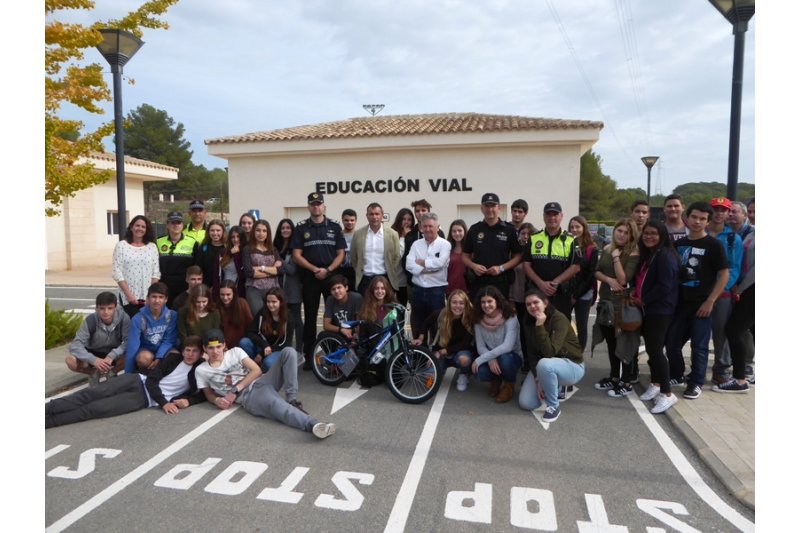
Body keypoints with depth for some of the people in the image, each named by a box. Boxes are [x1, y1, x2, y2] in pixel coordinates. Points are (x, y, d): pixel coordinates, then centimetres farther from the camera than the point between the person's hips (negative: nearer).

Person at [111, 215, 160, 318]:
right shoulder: (121, 246, 3)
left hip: (148, 297, 2)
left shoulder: (152, 247, 9)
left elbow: (156, 272, 6)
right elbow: (116, 272, -2)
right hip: (128, 297, -1)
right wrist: (128, 294, -10)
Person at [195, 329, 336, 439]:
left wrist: (235, 390, -6)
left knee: (288, 352, -19)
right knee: (273, 403, -41)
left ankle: (292, 400, -19)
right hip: (248, 397, -4)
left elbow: (256, 371, 4)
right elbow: (208, 394, 20)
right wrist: (217, 400, -5)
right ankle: (314, 424, -61)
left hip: (260, 382, 4)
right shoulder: (201, 371, 12)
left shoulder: (235, 352, 12)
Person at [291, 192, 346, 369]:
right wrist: (315, 269, -12)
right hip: (309, 277, 0)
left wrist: (328, 270, -11)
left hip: (331, 276, 0)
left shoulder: (334, 227, 7)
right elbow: (296, 255, 0)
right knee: (310, 317, 4)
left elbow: (341, 254, 4)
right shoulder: (301, 228, 5)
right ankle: (309, 356, 11)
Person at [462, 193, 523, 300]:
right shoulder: (474, 229, 10)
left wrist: (501, 268, -11)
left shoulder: (509, 230, 4)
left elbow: (518, 256, 4)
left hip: (500, 281, -1)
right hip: (478, 281, 2)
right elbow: (465, 256, 13)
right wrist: (473, 266, -7)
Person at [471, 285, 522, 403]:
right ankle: (496, 380, 10)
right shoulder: (479, 320, -8)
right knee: (480, 373, -29)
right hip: (491, 357, 3)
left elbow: (507, 346, -32)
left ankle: (509, 385, -3)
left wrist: (480, 359, -32)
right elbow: (480, 346, -8)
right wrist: (491, 359, -30)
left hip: (512, 357, -3)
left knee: (504, 358, -38)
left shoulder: (510, 318, -22)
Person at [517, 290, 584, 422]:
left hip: (572, 365, -6)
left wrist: (540, 326, -35)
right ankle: (556, 387, 21)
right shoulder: (530, 322, -3)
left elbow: (549, 352, -33)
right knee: (525, 403, -6)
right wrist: (538, 379, -16)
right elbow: (532, 354, -5)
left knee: (544, 364, -39)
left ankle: (554, 406, -16)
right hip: (543, 366, 6)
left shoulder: (559, 318, -24)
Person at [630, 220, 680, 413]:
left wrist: (643, 300, -12)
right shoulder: (646, 254, 15)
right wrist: (636, 293, 5)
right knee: (651, 348, 14)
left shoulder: (665, 255, -14)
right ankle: (655, 384, 27)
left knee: (655, 349, -13)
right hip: (647, 308, 9)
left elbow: (665, 286, -20)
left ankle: (667, 394, -6)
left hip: (661, 310, -9)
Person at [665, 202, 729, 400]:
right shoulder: (679, 244, 9)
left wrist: (710, 302, -13)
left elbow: (723, 275, -7)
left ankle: (696, 383, 16)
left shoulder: (714, 245, -5)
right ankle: (677, 376, 28)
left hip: (701, 304, -5)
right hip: (679, 302, 5)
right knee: (672, 342, 8)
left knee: (699, 346, 3)